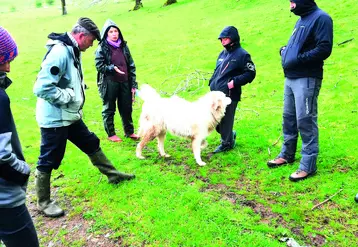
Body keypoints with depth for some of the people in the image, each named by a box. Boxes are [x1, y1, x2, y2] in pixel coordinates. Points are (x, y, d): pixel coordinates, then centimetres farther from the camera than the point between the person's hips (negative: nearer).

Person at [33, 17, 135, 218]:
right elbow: (42, 87, -29)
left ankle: (113, 175, 37)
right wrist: (69, 97, -19)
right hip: (55, 119, -10)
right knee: (49, 161, 5)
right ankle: (44, 202, 23)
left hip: (70, 116, 10)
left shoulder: (73, 51, 8)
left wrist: (75, 96, 6)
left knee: (92, 144, 19)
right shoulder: (60, 52, -24)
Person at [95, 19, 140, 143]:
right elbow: (99, 65, -5)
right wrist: (112, 68, -22)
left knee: (127, 108, 13)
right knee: (109, 109, 7)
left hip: (124, 82, 4)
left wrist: (133, 85, 5)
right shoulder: (102, 48, -4)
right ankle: (111, 134, 21)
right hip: (109, 84, -4)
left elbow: (131, 65, 9)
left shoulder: (123, 46, 9)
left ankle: (129, 131, 29)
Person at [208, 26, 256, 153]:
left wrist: (235, 82, -17)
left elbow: (250, 73, -9)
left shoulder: (242, 54, -6)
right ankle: (230, 135, 35)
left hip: (229, 95, -8)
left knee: (226, 120, 2)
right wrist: (212, 83, 14)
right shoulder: (223, 53, 17)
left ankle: (226, 143, 22)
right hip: (216, 94, 8)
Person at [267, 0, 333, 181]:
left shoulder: (321, 18, -9)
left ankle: (308, 166, 1)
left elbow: (324, 49, -19)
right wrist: (285, 50, 7)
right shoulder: (302, 19, 18)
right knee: (289, 118, 15)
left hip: (306, 79, -9)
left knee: (305, 121, -7)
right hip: (291, 78, 9)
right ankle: (287, 154, 29)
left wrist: (298, 59, -19)